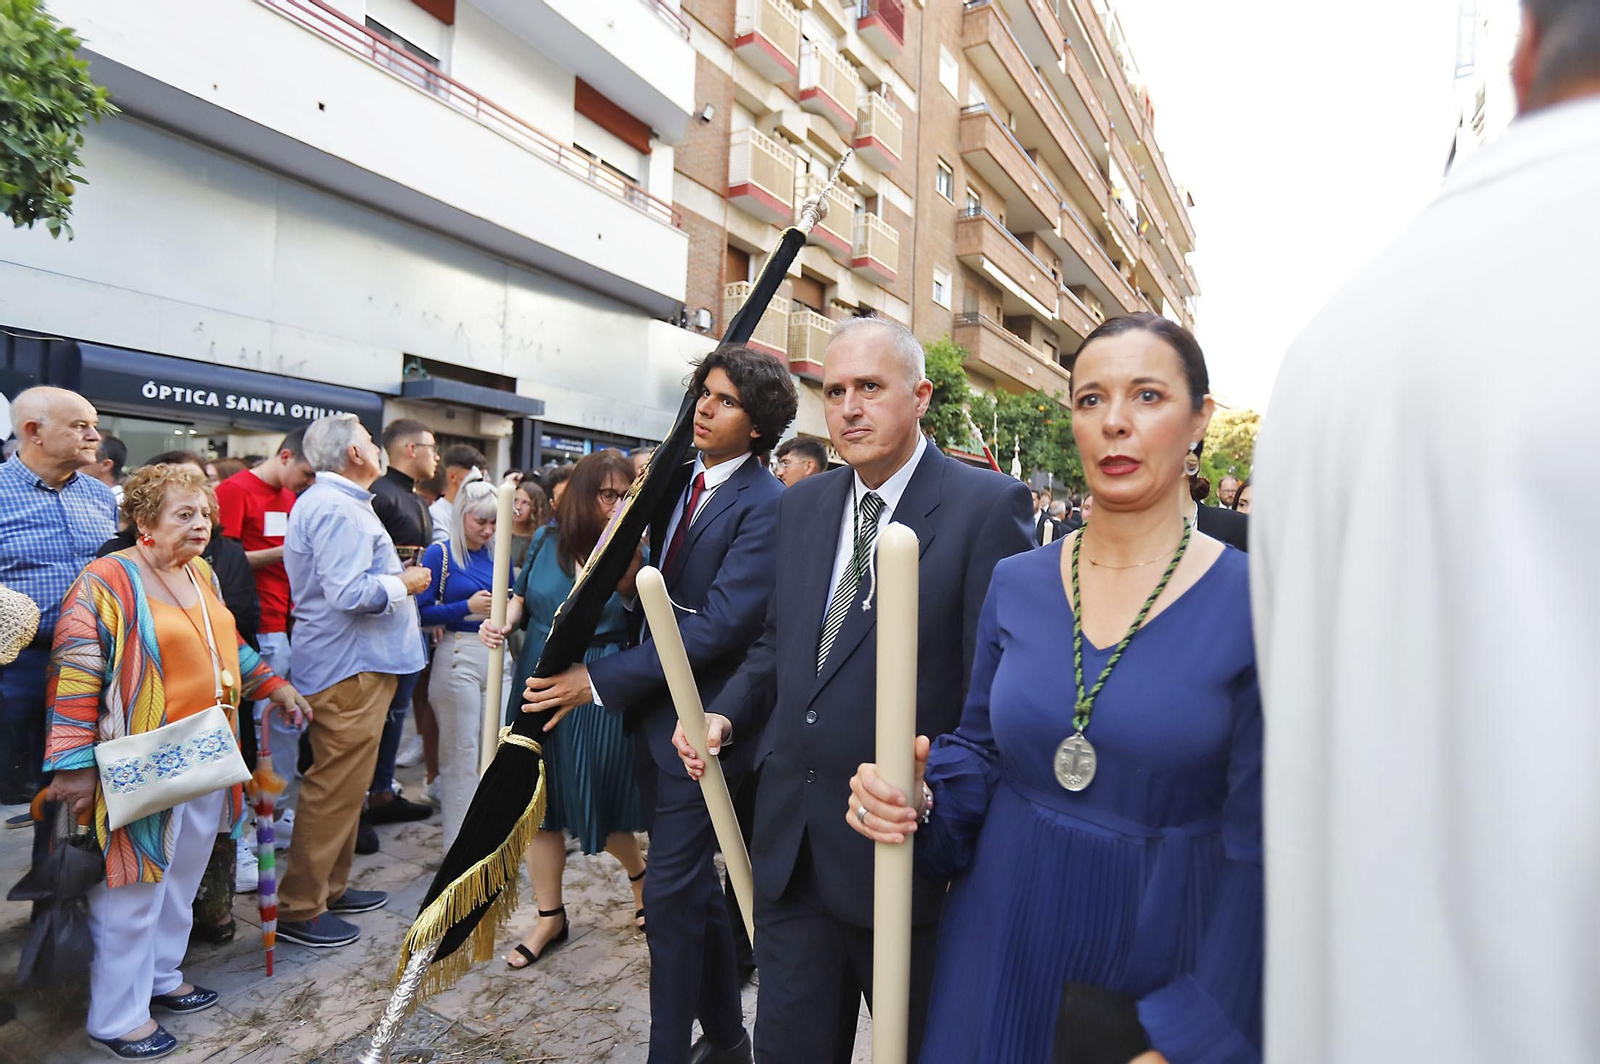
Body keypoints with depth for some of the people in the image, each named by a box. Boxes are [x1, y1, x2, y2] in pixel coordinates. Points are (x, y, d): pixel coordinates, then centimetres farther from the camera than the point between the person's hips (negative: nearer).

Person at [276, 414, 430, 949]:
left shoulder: (330, 501, 16)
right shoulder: (338, 510, -19)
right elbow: (348, 592, -27)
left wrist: (393, 572, 13)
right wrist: (404, 583, -13)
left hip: (355, 661, 11)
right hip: (349, 665, -11)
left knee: (344, 784, 19)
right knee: (335, 788, -2)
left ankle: (329, 887, 32)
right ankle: (298, 908, 10)